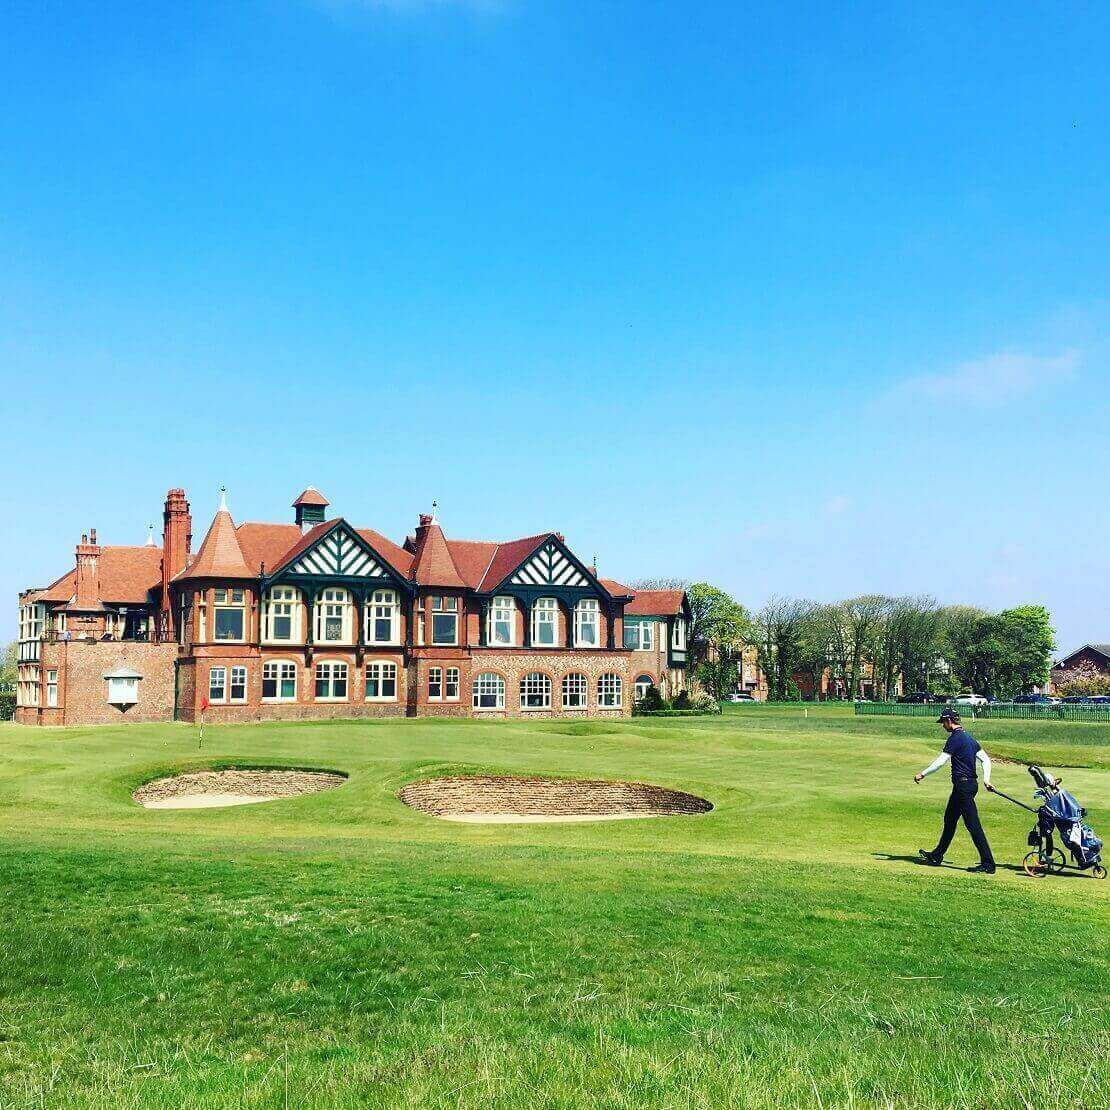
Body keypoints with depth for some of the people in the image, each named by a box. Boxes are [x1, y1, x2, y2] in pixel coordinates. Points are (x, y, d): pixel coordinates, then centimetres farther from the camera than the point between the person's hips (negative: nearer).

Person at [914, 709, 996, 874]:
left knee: (973, 825, -9)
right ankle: (937, 857, 29)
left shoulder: (955, 738, -14)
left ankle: (988, 864, -8)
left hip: (963, 785, -10)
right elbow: (985, 760, 15)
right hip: (971, 783, 10)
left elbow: (941, 761, -16)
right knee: (949, 820, 19)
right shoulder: (968, 737, 16)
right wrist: (986, 779, 7)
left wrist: (923, 773, -6)